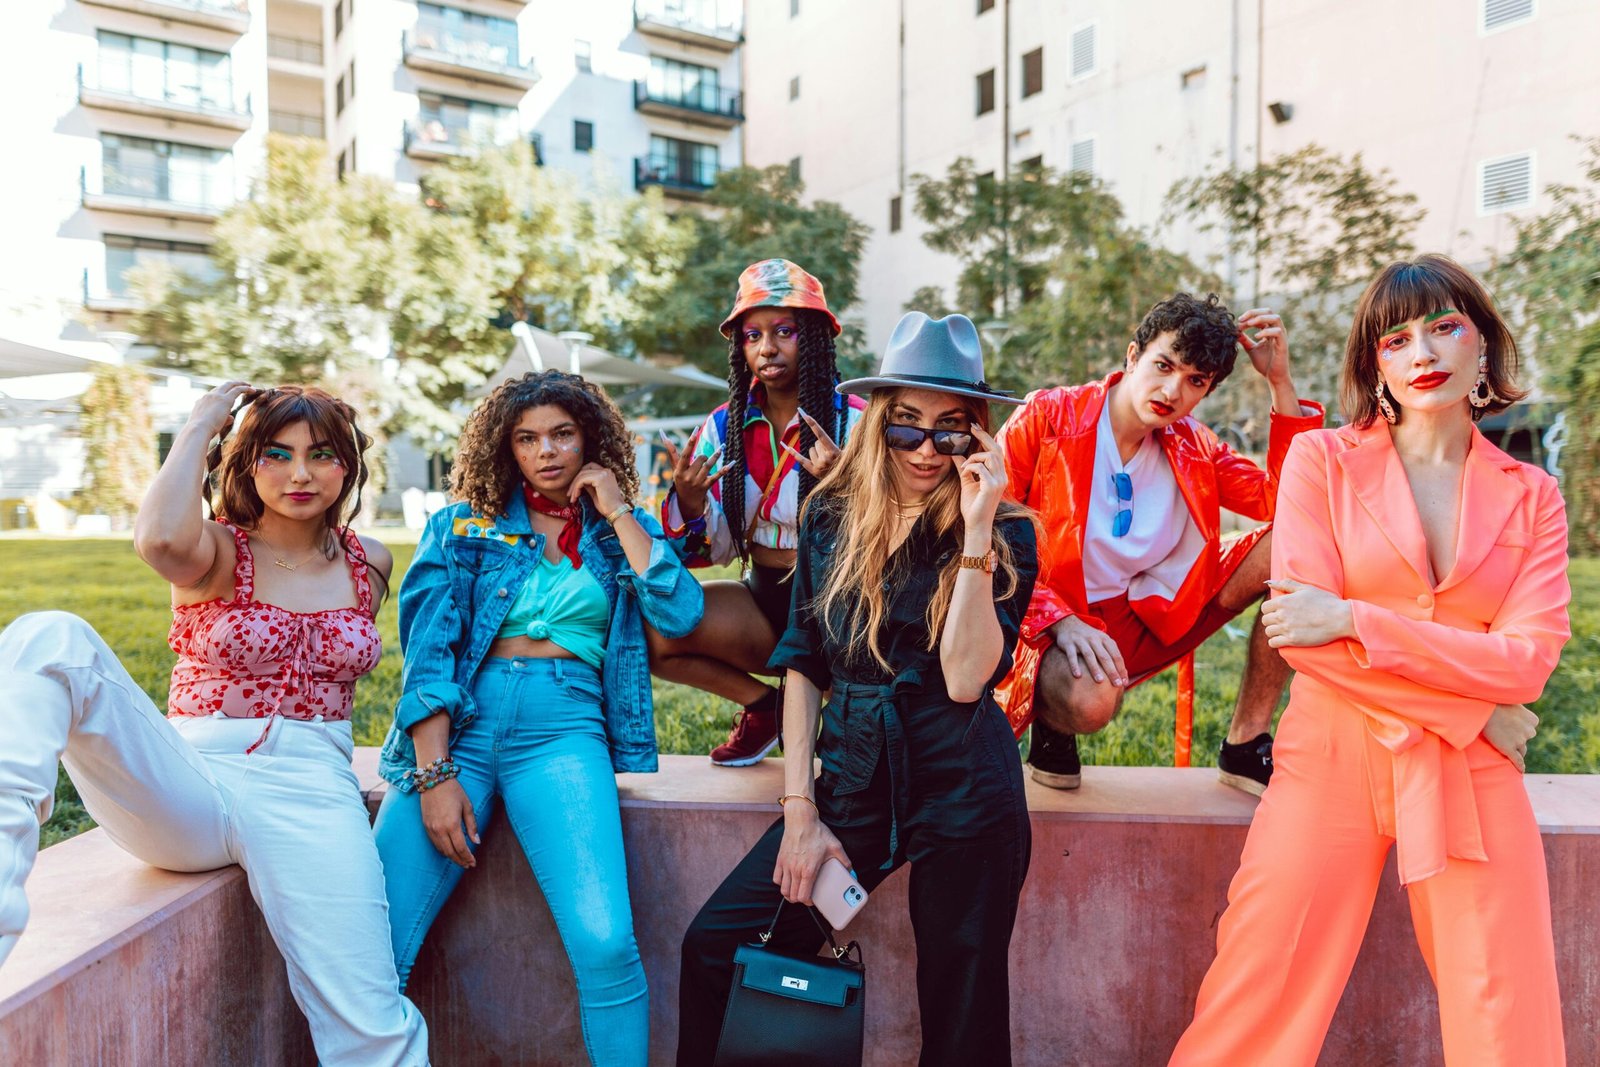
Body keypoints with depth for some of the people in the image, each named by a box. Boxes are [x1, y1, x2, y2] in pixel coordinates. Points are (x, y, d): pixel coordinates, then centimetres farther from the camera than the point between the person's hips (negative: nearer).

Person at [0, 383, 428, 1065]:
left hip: (312, 791, 1)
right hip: (188, 792, -1)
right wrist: (200, 425, -7)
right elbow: (160, 541, -20)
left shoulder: (369, 564, 14)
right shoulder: (219, 552, 6)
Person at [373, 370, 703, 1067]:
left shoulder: (625, 532, 16)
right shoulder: (463, 526, 13)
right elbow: (427, 649, 3)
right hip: (455, 723, 1)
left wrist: (616, 512, 2)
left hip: (562, 727, 0)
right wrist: (434, 774, -9)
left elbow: (680, 615, -1)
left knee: (605, 945, -21)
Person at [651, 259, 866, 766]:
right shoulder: (724, 426, 4)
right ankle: (762, 701, 10)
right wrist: (688, 501, -17)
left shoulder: (854, 422, -9)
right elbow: (712, 550, 4)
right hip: (762, 601, 5)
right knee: (647, 632, -17)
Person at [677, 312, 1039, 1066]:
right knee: (715, 944, -7)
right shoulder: (830, 517, 3)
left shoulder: (1005, 533, -5)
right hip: (851, 779, 3)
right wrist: (799, 811, 1)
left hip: (961, 794, -3)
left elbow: (966, 679, -17)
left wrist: (976, 533, -21)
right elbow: (802, 663, 6)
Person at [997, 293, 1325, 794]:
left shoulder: (1192, 447, 5)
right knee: (1090, 699, -41)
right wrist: (1058, 620, -25)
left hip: (1154, 615, 6)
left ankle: (1246, 745, 1)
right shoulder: (1047, 417, -10)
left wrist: (1281, 383, -8)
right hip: (1051, 626, -5)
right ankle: (1053, 725, 1)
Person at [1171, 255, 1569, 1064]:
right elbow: (1301, 634, -7)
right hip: (1334, 761, -2)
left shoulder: (1531, 497, 9)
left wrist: (1354, 619, -13)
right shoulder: (1322, 460, 2)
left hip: (1473, 779, 3)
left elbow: (1526, 661, -3)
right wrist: (1470, 709, -7)